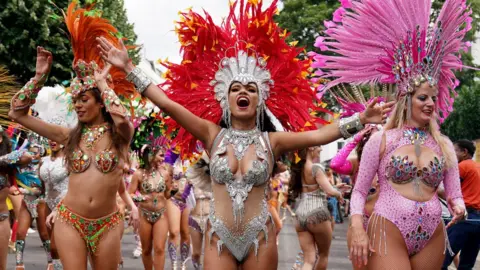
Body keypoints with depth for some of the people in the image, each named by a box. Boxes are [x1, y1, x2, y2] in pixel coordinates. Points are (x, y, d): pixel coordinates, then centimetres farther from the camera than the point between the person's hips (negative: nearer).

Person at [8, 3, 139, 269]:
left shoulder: (119, 134, -3)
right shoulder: (70, 136, 4)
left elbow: (121, 117, -30)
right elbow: (17, 112, 5)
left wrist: (102, 81, -15)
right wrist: (40, 75, -2)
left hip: (107, 224, -1)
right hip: (70, 220, 1)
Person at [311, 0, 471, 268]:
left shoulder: (443, 144, 9)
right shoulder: (381, 140, 0)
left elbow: (455, 193, 9)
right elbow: (359, 191, 2)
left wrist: (458, 205, -14)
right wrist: (358, 229, -13)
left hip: (432, 239, 4)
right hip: (387, 233, -4)